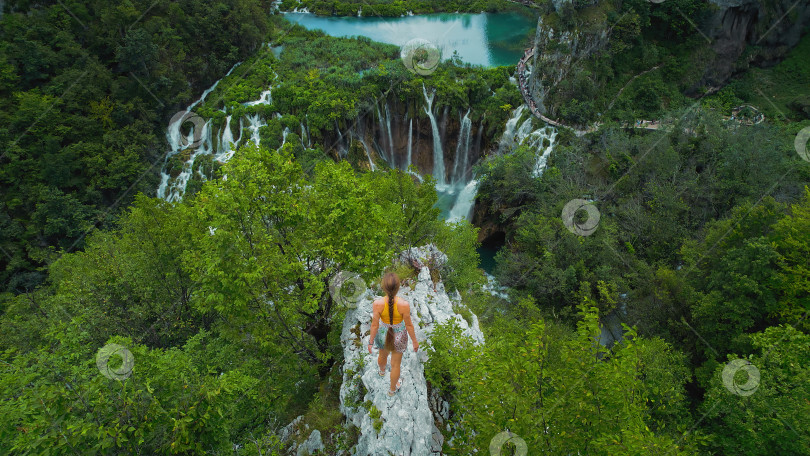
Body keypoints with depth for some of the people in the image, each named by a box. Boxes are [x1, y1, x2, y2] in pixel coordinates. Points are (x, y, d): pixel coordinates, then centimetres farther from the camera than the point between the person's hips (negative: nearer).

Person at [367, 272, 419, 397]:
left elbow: (374, 325, -19)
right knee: (396, 364, 26)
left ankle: (382, 370, 69)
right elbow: (409, 325, -19)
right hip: (399, 337, -1)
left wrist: (370, 342, -2)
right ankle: (393, 389, 51)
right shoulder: (404, 305, -34)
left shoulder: (377, 304, -32)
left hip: (383, 335, 2)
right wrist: (415, 341, -1)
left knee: (383, 354, 36)